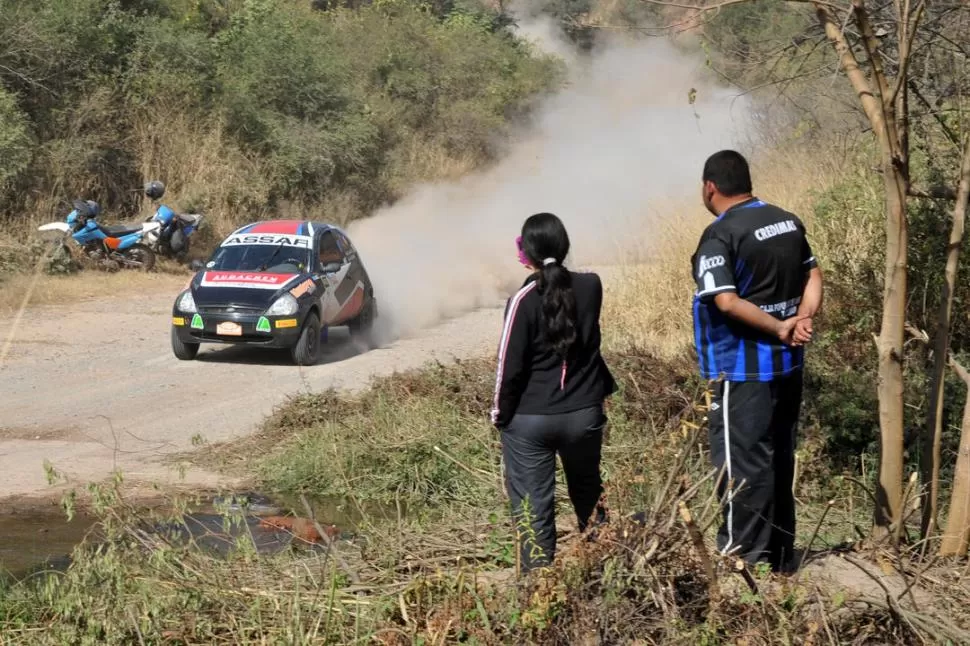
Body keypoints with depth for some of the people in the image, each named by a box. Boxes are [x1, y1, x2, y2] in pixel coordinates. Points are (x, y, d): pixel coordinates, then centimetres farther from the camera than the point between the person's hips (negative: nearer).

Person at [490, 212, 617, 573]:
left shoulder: (524, 301, -17)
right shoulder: (590, 287, -4)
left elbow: (510, 366, -14)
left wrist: (500, 413, -1)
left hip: (529, 420, -4)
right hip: (584, 413, 5)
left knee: (532, 507, 4)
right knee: (589, 495, 24)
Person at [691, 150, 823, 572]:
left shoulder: (720, 236, -16)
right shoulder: (789, 223, 8)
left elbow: (726, 301, -24)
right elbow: (813, 276, 9)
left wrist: (779, 328, -16)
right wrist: (803, 320, -6)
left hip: (743, 370, -8)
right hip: (788, 363, 8)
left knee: (743, 464, -1)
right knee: (780, 458, 16)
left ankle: (746, 562, 2)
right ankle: (779, 558, 25)